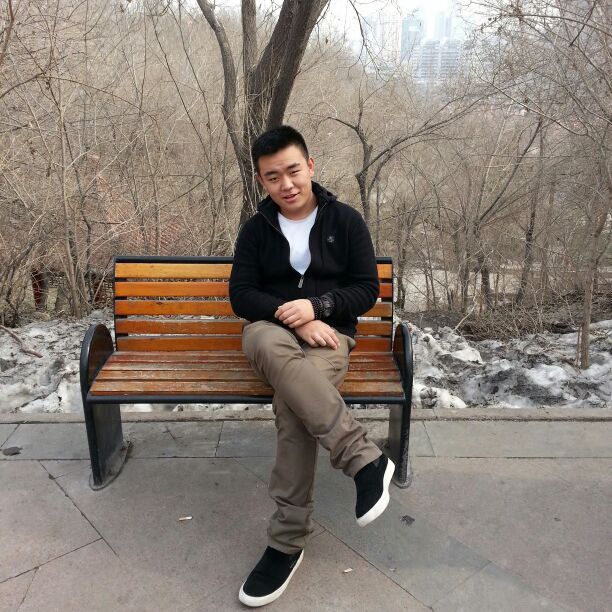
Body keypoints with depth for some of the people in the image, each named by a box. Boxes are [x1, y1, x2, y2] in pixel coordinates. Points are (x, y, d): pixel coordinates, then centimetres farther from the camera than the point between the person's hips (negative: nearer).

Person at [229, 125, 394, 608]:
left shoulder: (346, 220, 4)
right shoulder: (256, 229, 8)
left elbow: (368, 290, 2)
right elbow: (241, 295, 1)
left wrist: (317, 306, -16)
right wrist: (291, 315, -17)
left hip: (329, 333, -1)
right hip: (272, 331, 2)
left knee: (293, 402, -35)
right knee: (268, 342, -39)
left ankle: (288, 540, -21)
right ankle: (366, 459, -36)